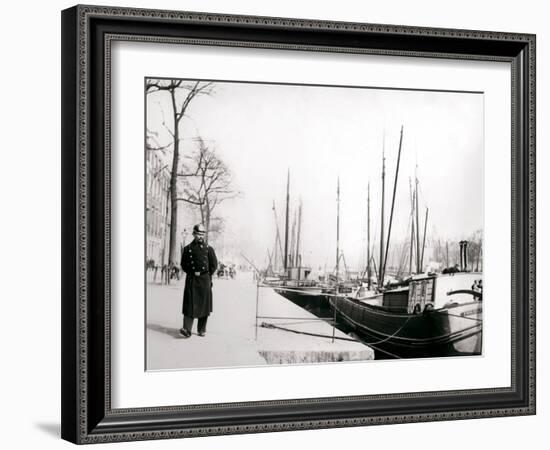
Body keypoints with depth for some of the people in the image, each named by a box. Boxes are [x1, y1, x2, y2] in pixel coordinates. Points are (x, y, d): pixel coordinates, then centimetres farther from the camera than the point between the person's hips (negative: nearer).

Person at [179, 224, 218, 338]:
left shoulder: (208, 249, 7)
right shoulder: (187, 249, 7)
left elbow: (214, 265, 7)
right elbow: (184, 265, 10)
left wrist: (205, 274, 3)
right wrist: (193, 273, 1)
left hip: (205, 280, 1)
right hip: (191, 280, -1)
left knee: (204, 304, 2)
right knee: (190, 303, -10)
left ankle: (202, 329, 12)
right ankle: (187, 329, -17)